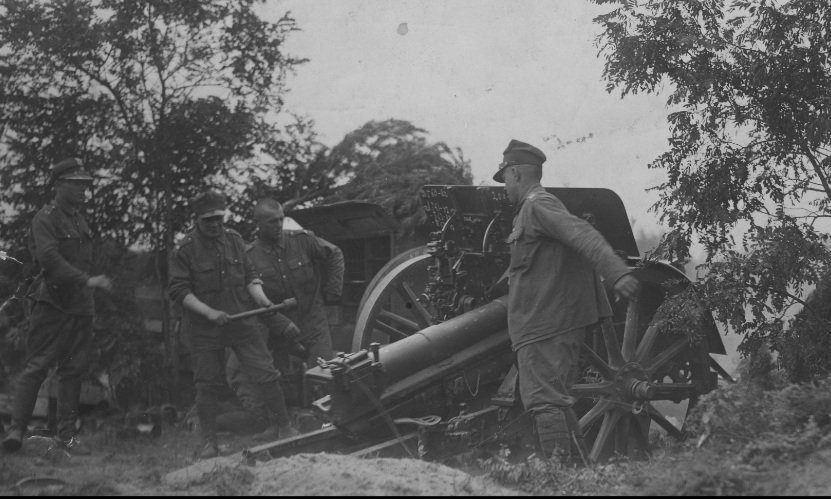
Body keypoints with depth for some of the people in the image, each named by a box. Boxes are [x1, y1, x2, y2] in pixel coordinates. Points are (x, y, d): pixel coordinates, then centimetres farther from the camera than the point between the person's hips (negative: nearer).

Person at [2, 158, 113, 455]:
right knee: (37, 367, -8)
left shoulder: (79, 220, 18)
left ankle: (67, 434, 12)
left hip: (80, 307, 7)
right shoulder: (45, 219, -7)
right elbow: (49, 258, -21)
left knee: (74, 370, 7)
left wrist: (89, 300, 14)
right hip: (52, 305, -7)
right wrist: (87, 280, -28)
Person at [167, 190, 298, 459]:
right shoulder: (186, 249, -7)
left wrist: (259, 295, -8)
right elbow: (178, 290, -10)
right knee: (207, 385, 4)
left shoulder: (234, 239, 6)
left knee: (265, 374, -2)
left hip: (242, 322, 3)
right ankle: (209, 442, 16)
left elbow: (250, 274, 12)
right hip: (204, 329, -3)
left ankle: (285, 429, 9)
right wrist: (209, 312, -20)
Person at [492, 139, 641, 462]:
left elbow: (584, 235, -25)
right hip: (564, 321, 11)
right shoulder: (536, 208, 20)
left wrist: (617, 273, -38)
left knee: (542, 399, -13)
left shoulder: (537, 206, -11)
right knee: (555, 397, 17)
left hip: (544, 324, -11)